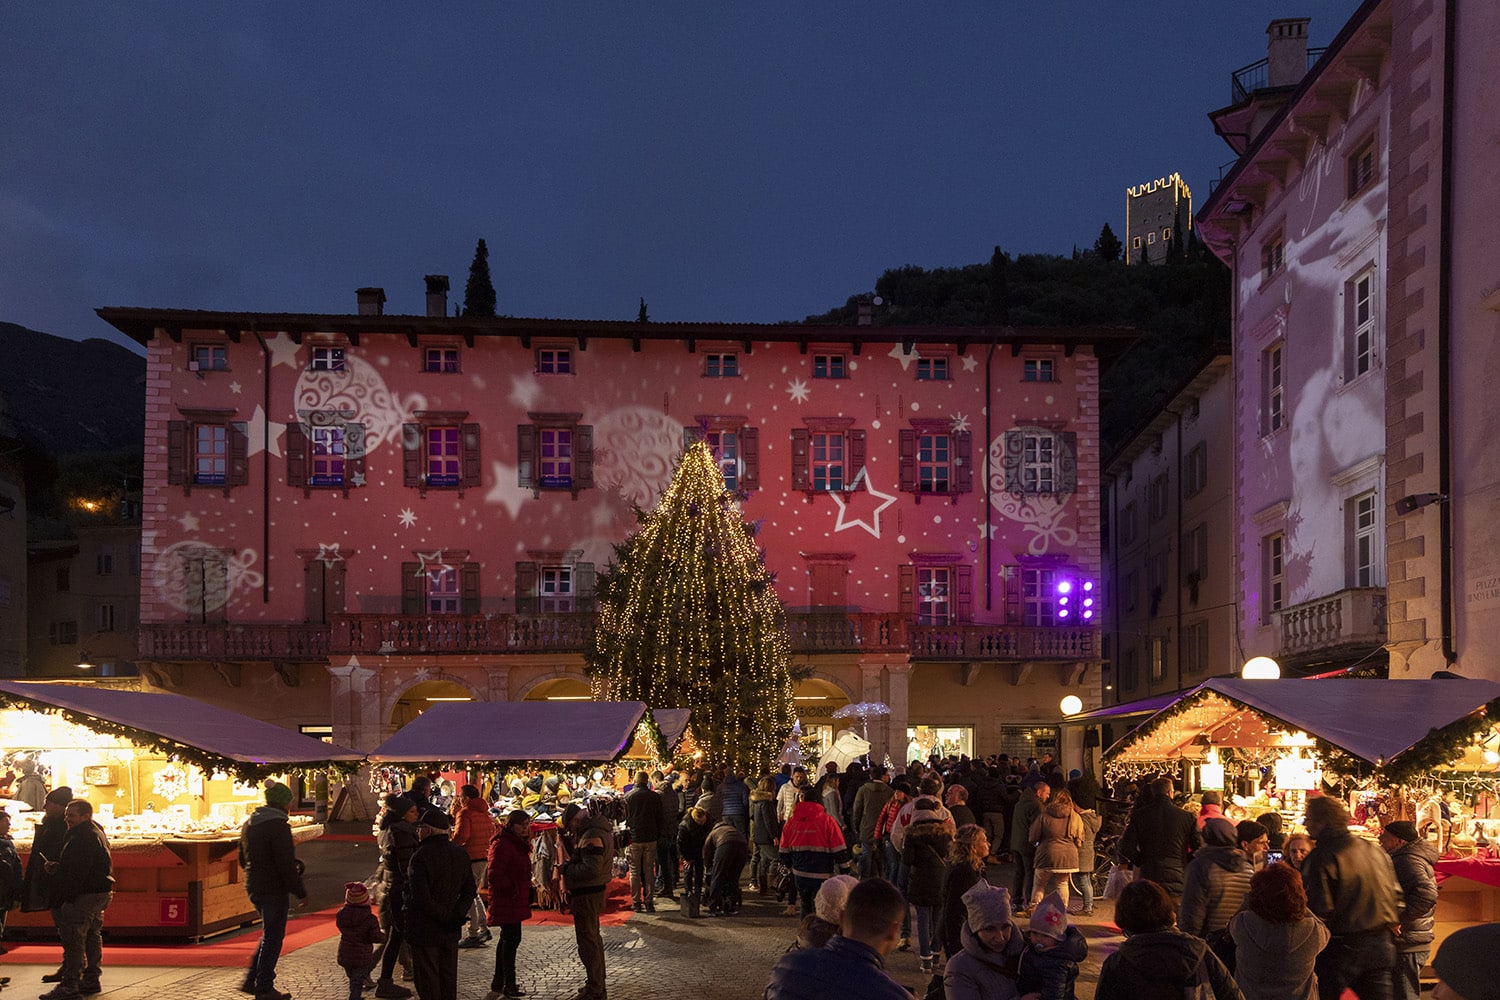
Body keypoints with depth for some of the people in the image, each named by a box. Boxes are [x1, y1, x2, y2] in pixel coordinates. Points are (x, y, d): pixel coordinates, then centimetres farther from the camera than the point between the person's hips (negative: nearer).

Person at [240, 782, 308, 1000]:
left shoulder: (249, 824, 10)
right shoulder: (279, 826, -19)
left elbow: (243, 859, 19)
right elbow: (287, 864, -21)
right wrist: (300, 891, -14)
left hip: (253, 888, 9)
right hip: (274, 890, -9)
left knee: (269, 934, 22)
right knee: (272, 937, 2)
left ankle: (251, 980, 20)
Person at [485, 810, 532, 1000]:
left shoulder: (519, 844, 14)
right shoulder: (502, 844, -18)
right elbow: (495, 875, -23)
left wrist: (527, 890, 15)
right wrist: (513, 890, -18)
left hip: (517, 901, 11)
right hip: (506, 902, -11)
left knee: (507, 939, 18)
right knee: (512, 938, -10)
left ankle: (498, 982, 29)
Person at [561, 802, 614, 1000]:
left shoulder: (591, 837, -24)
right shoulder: (599, 830, 9)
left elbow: (592, 870, -30)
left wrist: (567, 869, -18)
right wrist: (570, 864, 3)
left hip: (587, 894, -11)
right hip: (595, 890, 11)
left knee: (587, 940, -3)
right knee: (593, 937, 22)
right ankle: (598, 983, 34)